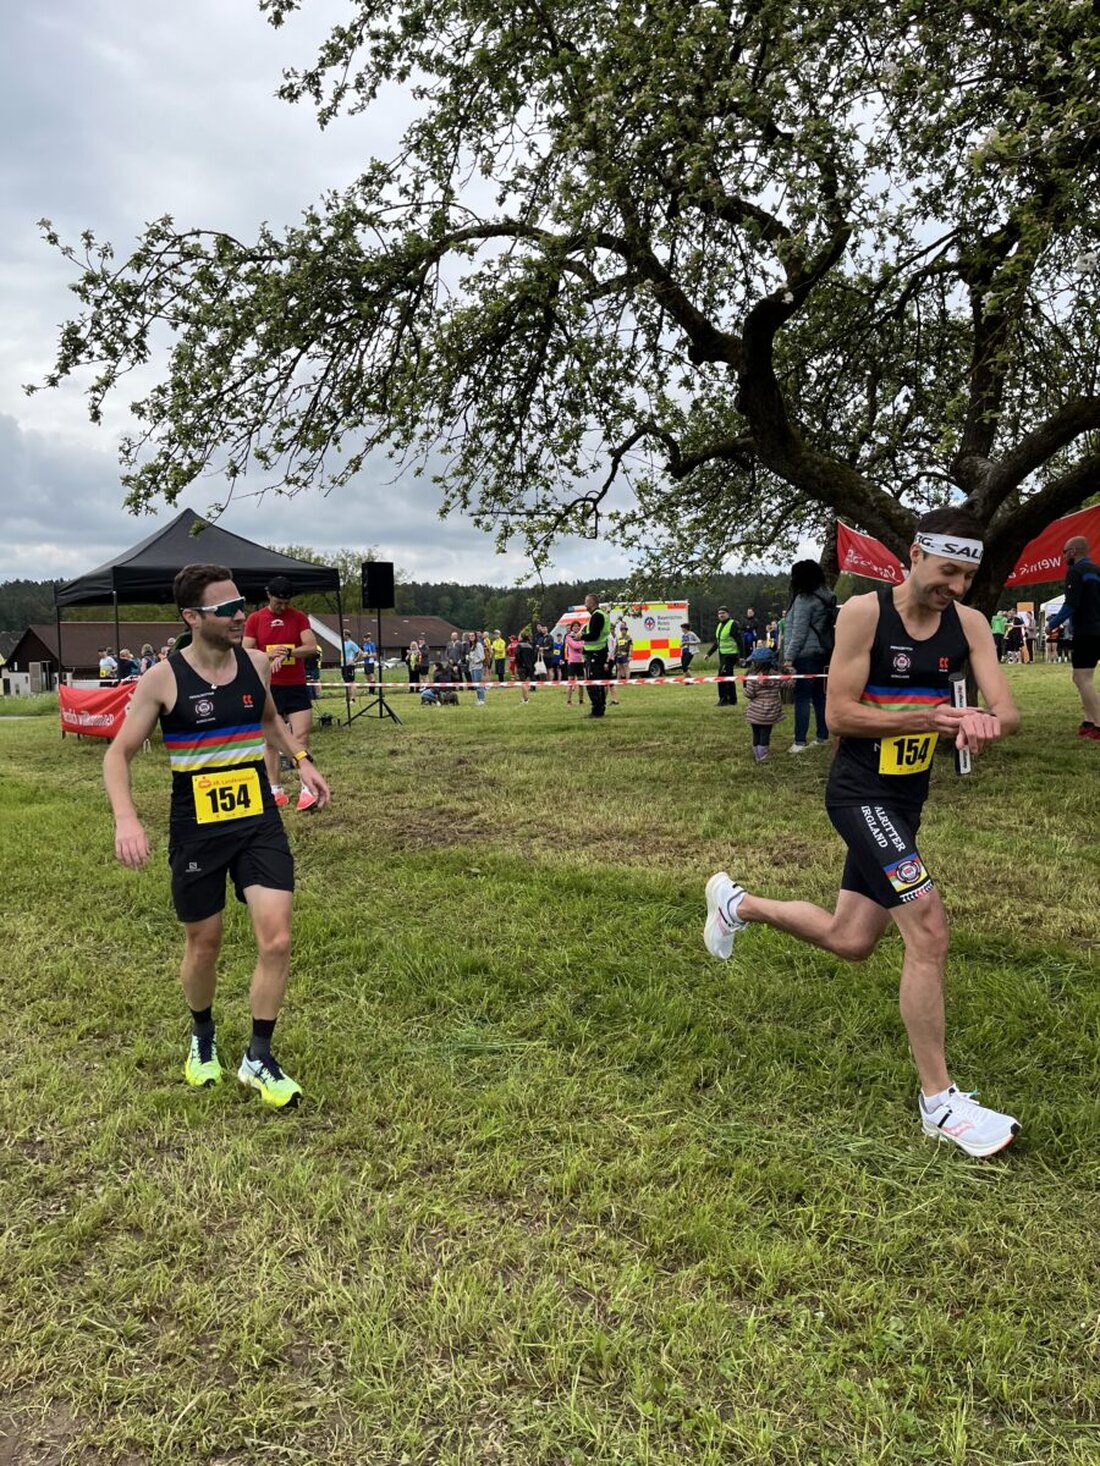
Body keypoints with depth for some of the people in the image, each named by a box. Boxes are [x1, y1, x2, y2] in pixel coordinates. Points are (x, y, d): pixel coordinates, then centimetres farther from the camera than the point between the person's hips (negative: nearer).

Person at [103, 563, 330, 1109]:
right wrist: (126, 818, -23)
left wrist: (301, 760, 8)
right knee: (204, 946, 12)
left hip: (260, 824, 3)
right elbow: (118, 753, -7)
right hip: (196, 833, -2)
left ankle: (259, 1057, 11)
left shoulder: (256, 663, 0)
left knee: (276, 941, -7)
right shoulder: (163, 679, -11)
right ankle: (202, 1035, 42)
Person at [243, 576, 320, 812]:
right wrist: (269, 654, -19)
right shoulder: (255, 620, 2)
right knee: (270, 740, 5)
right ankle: (276, 790, 12)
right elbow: (246, 653, -1)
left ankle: (306, 790, -8)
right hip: (268, 688, 1)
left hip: (297, 687, 0)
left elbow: (312, 647, -7)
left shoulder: (299, 617, 3)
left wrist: (287, 653, -22)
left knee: (301, 738, -7)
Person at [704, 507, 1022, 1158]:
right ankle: (939, 1101, -4)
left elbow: (1009, 709, -9)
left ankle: (738, 903, 41)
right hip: (861, 794, -7)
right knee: (930, 931, -18)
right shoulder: (865, 612, -15)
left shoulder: (969, 623, 0)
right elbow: (839, 713, -16)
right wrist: (932, 718, -24)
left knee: (851, 942, 16)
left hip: (907, 801, 7)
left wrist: (987, 722, -33)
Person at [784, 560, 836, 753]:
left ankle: (800, 742, -7)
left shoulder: (804, 599, -12)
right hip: (821, 653, 9)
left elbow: (799, 632, -16)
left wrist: (789, 657, -14)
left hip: (805, 655, -9)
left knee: (802, 698, -7)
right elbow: (825, 626, 16)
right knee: (819, 696, 14)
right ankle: (823, 737, 21)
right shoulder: (825, 596, 14)